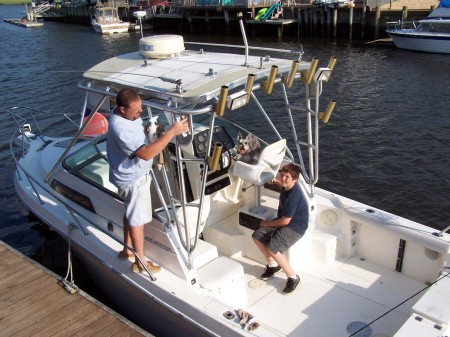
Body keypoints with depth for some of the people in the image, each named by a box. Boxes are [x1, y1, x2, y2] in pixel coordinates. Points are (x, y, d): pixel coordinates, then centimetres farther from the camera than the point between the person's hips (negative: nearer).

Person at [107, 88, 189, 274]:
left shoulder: (127, 113, -5)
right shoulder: (121, 129, -35)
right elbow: (146, 153, -41)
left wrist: (149, 129, -3)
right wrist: (172, 132, -41)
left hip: (133, 174, 10)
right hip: (133, 179, -10)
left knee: (130, 213, 25)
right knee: (138, 220, 5)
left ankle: (127, 250, 44)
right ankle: (140, 263, 22)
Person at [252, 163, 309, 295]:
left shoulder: (294, 195, -28)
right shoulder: (286, 186, -2)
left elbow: (285, 221, -24)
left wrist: (266, 223, -12)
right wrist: (275, 181, 16)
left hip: (295, 227, -9)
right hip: (283, 220, 10)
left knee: (272, 248, -28)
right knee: (257, 236, -2)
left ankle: (293, 278, -10)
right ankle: (273, 264, 17)